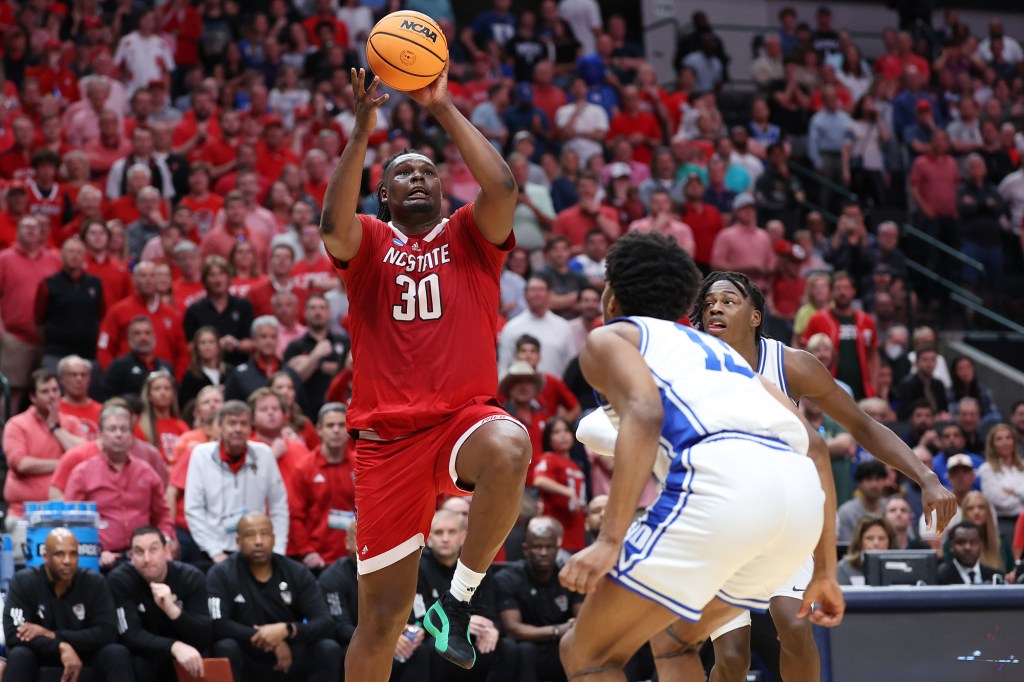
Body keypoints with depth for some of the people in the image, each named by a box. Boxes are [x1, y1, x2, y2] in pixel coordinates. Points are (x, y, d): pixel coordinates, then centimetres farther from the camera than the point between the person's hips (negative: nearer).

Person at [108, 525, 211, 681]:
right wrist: (174, 647, -45)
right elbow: (131, 636, -26)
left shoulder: (192, 577, -12)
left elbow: (204, 638, -21)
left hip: (184, 658, 2)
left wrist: (172, 609, -39)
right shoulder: (119, 580, -16)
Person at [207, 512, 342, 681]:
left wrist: (286, 630, -29)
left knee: (329, 649, -24)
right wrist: (269, 640, -26)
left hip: (288, 663, 2)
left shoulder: (298, 573, -1)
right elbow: (217, 626, -22)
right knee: (225, 647, -33)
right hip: (245, 664, -2)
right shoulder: (221, 575, -7)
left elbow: (325, 623, -10)